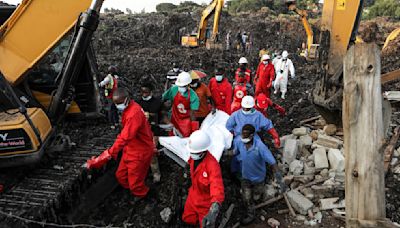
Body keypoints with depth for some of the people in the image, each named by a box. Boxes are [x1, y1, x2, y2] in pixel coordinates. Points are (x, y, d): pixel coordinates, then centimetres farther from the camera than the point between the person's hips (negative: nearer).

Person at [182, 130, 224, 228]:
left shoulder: (212, 165, -40)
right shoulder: (194, 156, -18)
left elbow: (217, 188, -52)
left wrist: (214, 211, -65)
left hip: (206, 200, -6)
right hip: (193, 195, 6)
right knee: (187, 219, 23)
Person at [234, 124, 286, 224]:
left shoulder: (260, 146, -37)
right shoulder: (238, 142, -23)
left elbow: (272, 162, -35)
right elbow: (235, 152, 1)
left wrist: (280, 180, -39)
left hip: (258, 177, -2)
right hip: (245, 176, 3)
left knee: (255, 197, 21)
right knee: (246, 198, 12)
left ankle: (258, 192, 58)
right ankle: (250, 214, 41)